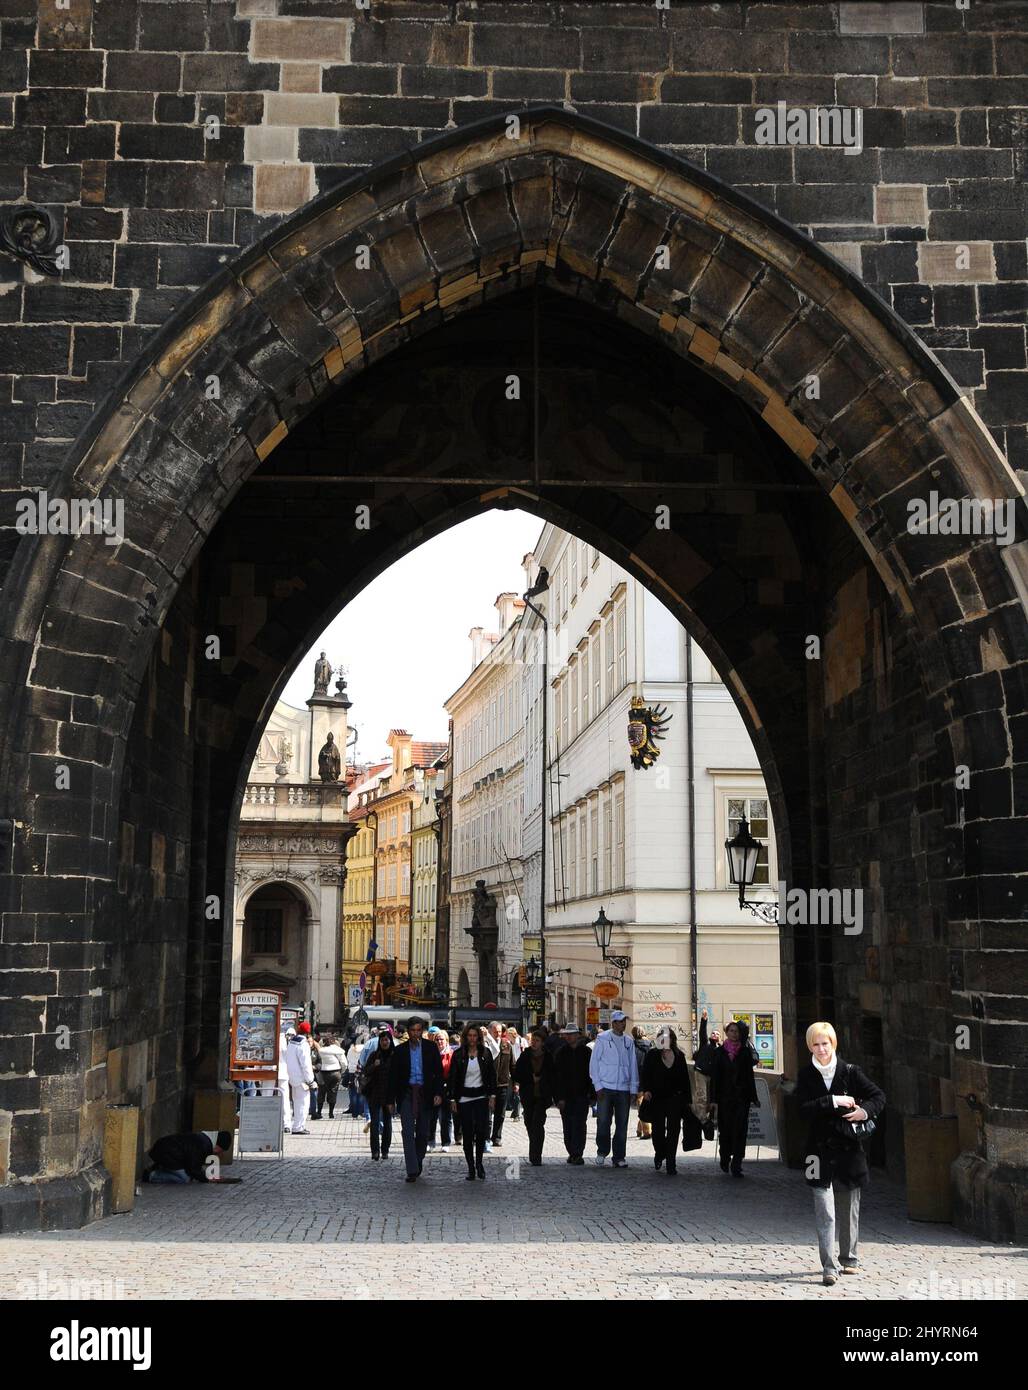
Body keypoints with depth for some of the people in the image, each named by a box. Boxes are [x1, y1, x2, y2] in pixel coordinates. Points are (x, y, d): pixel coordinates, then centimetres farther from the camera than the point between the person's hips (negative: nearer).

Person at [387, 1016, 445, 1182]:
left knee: (423, 1132, 8)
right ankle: (412, 1170, -11)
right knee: (408, 1131, -10)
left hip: (425, 1094, 1)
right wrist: (391, 1100, 3)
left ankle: (418, 1161, 30)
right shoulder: (400, 1050, 3)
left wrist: (438, 1093, -9)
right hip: (406, 1094, -1)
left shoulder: (431, 1048, 4)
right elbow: (393, 1076, 6)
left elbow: (438, 1072, 3)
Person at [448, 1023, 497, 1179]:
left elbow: (492, 1075, 8)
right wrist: (452, 1099, -3)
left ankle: (479, 1162, 10)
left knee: (481, 1131, -11)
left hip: (481, 1097, 0)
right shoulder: (458, 1055, 0)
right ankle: (471, 1168, 10)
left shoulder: (485, 1053, 4)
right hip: (464, 1098, 0)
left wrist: (492, 1095, 1)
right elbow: (452, 1077, 1)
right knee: (467, 1134, 0)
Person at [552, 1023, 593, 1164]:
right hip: (565, 1096, 2)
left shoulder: (586, 1052, 2)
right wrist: (559, 1097, -6)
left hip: (581, 1095, -2)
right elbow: (556, 1076, 1)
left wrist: (590, 1092, -5)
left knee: (579, 1125, -9)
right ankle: (572, 1153, 18)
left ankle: (577, 1154, -10)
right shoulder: (561, 1053, 5)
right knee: (568, 1127, 6)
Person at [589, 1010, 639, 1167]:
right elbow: (594, 1063, 1)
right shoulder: (602, 1039, 0)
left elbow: (633, 1066, 14)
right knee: (603, 1122, -5)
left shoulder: (629, 1042, 10)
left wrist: (633, 1089, 8)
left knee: (622, 1124, 4)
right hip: (605, 1088, -3)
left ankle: (619, 1157, 12)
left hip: (624, 1089, 3)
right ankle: (602, 1152, 13)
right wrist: (598, 1086, -5)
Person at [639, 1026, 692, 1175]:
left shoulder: (679, 1056, 8)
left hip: (675, 1098, 1)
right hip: (656, 1099, 0)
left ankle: (671, 1164, 0)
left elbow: (685, 1078, 11)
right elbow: (645, 1074, -1)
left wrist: (688, 1099, 9)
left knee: (673, 1131, -5)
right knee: (657, 1131, 6)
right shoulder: (652, 1055, 2)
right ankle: (659, 1153, 35)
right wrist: (646, 1090, -18)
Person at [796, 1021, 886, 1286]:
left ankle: (849, 1259, 30)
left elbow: (879, 1095, 4)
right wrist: (834, 1101, -19)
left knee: (850, 1209, 13)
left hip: (848, 1147, 2)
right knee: (825, 1212, -10)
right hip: (820, 1149, -1)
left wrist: (865, 1111, -15)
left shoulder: (849, 1072, 1)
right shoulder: (806, 1075, 1)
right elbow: (804, 1108, -11)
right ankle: (829, 1267, -11)